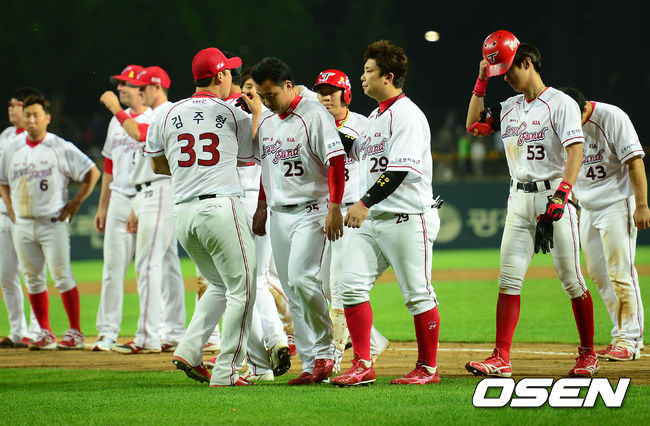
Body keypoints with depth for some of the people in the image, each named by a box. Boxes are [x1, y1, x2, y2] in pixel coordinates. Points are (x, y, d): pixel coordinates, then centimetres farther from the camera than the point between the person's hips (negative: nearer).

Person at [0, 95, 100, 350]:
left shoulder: (61, 148, -4)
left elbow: (92, 172, -1)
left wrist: (75, 202, -4)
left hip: (52, 222, -5)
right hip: (22, 225, 5)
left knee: (61, 276, -9)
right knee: (32, 279, 6)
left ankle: (75, 332, -5)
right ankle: (45, 334, 13)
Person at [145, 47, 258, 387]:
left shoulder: (169, 115, 11)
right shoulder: (235, 116, 2)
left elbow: (157, 165, 20)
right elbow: (251, 155, 19)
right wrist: (257, 112, 32)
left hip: (182, 213, 6)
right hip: (220, 205, -6)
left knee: (219, 285, 21)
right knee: (241, 288, 1)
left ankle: (189, 351, 6)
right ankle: (226, 372, -5)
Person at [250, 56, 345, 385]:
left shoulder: (314, 115, -11)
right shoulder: (266, 121, 12)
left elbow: (336, 161, -16)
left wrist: (334, 208, -23)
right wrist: (262, 207, 20)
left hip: (310, 211, -8)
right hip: (278, 216, 8)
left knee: (300, 278, -22)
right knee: (292, 293, 4)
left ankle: (324, 353, -9)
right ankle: (311, 366, 7)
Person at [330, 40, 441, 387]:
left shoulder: (407, 115, -12)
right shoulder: (375, 118, 18)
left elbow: (401, 169, -22)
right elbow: (357, 152, 32)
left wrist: (365, 203, -28)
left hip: (407, 218, -9)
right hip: (370, 220, 9)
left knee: (418, 294, -1)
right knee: (352, 286, -3)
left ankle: (428, 368, 9)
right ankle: (362, 366, -1)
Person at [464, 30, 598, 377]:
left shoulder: (560, 104, -6)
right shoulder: (509, 108, 15)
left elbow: (575, 150, -15)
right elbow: (474, 126, 21)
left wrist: (561, 195, -26)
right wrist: (481, 81, 13)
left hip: (552, 196, -6)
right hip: (519, 201, 6)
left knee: (571, 280, -1)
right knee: (509, 280, -3)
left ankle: (588, 354, 10)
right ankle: (501, 359, -6)